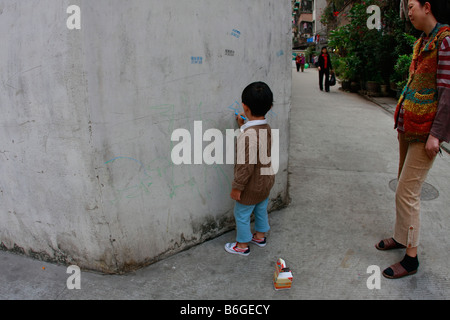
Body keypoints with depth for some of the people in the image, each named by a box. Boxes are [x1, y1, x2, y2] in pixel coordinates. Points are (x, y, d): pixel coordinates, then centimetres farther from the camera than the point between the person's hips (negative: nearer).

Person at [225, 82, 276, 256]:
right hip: (266, 180, 8)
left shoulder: (247, 135, -31)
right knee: (261, 209, 26)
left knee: (241, 215, 12)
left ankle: (242, 245, 30)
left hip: (251, 186, -8)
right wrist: (243, 125, 15)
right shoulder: (266, 128, -4)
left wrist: (237, 187, -19)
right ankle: (260, 236, 47)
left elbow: (246, 165, -29)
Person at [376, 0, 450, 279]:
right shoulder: (422, 42, 14)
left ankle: (411, 258, 7)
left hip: (425, 131, -9)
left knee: (407, 193, -6)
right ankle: (401, 236, 34)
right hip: (408, 127, 9)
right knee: (404, 187, 17)